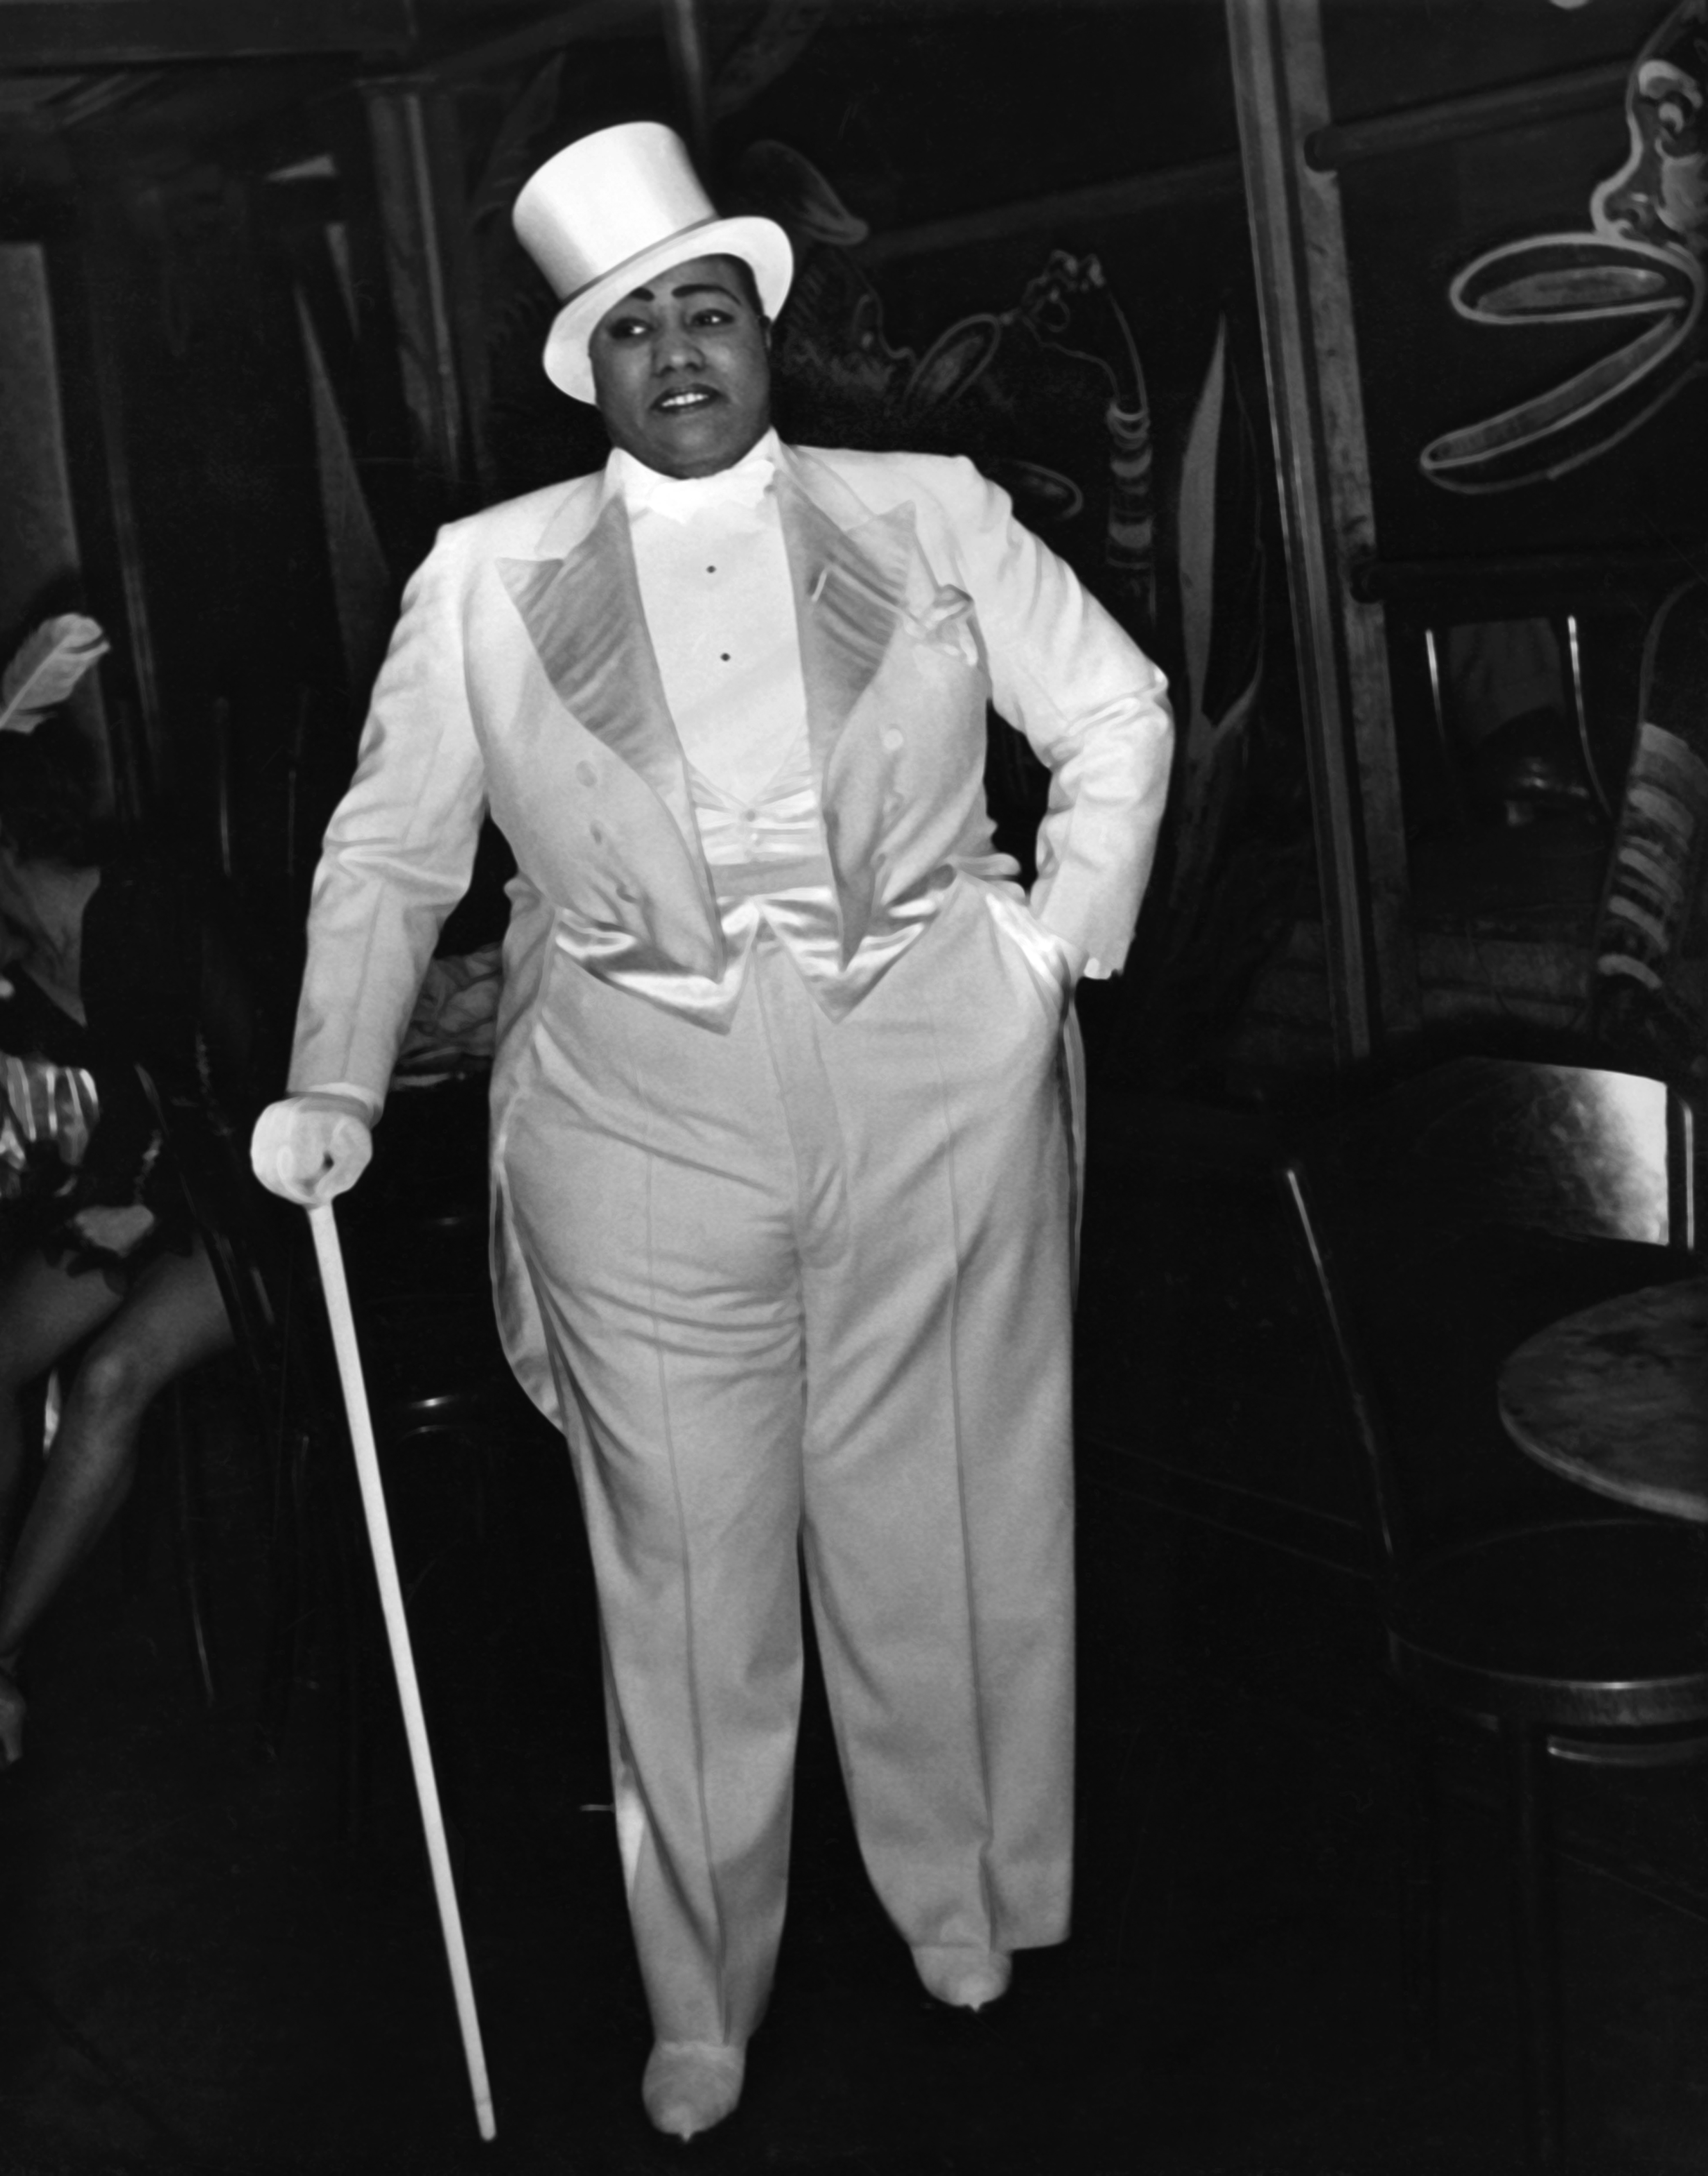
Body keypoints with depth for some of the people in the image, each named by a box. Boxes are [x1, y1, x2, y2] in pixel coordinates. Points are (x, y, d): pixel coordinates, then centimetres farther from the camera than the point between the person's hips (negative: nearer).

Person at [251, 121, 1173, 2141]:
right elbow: (388, 855, 10)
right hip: (643, 1111, 0)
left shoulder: (931, 515, 9)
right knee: (687, 1579, 4)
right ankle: (700, 2015, 19)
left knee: (946, 1532, 10)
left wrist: (1063, 933, 3)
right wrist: (334, 1094, 1)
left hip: (936, 1074, 1)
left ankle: (969, 1917, 31)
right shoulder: (486, 576, 8)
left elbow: (1117, 714, 15)